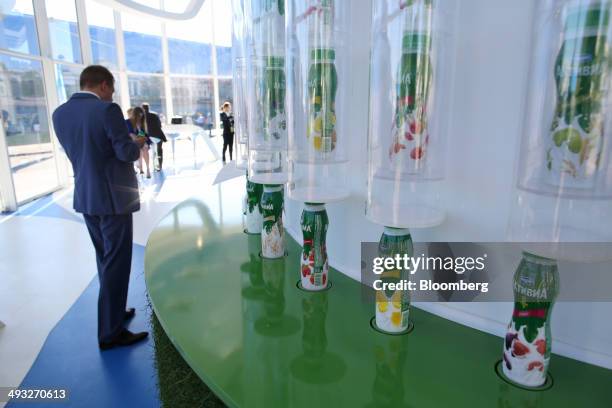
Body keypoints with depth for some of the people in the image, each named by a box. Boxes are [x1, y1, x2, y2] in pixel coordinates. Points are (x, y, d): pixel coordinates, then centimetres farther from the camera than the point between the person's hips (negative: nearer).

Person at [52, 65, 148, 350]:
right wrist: (137, 143, 4)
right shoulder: (107, 110, -16)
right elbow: (126, 153, -18)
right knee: (116, 263, 1)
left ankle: (113, 311, 34)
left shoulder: (60, 113, 6)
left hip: (85, 197, 8)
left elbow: (79, 151, 14)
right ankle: (110, 332, 8)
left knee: (106, 260, 20)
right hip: (112, 197, -7)